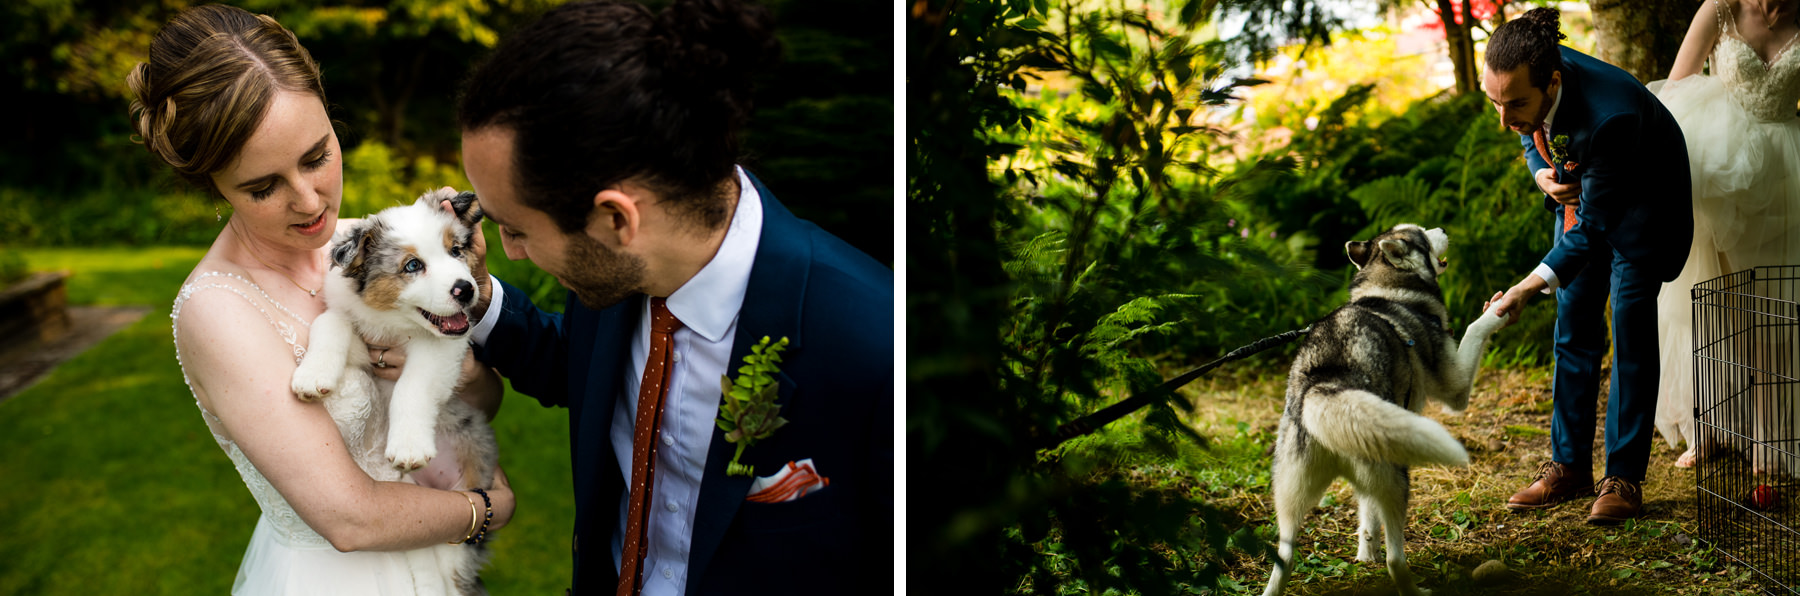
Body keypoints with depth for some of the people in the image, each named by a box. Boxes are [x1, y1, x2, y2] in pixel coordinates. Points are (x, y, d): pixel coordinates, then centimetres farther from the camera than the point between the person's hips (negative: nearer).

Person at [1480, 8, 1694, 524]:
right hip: (1578, 194, 6)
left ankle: (1624, 478, 0)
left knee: (1630, 331, -7)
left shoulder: (1611, 115, -43)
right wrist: (1542, 173, -19)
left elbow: (1593, 227, -35)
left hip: (1639, 205, -6)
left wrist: (1528, 288, -41)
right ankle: (1569, 467, 15)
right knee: (1573, 328, 7)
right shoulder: (1525, 83, -24)